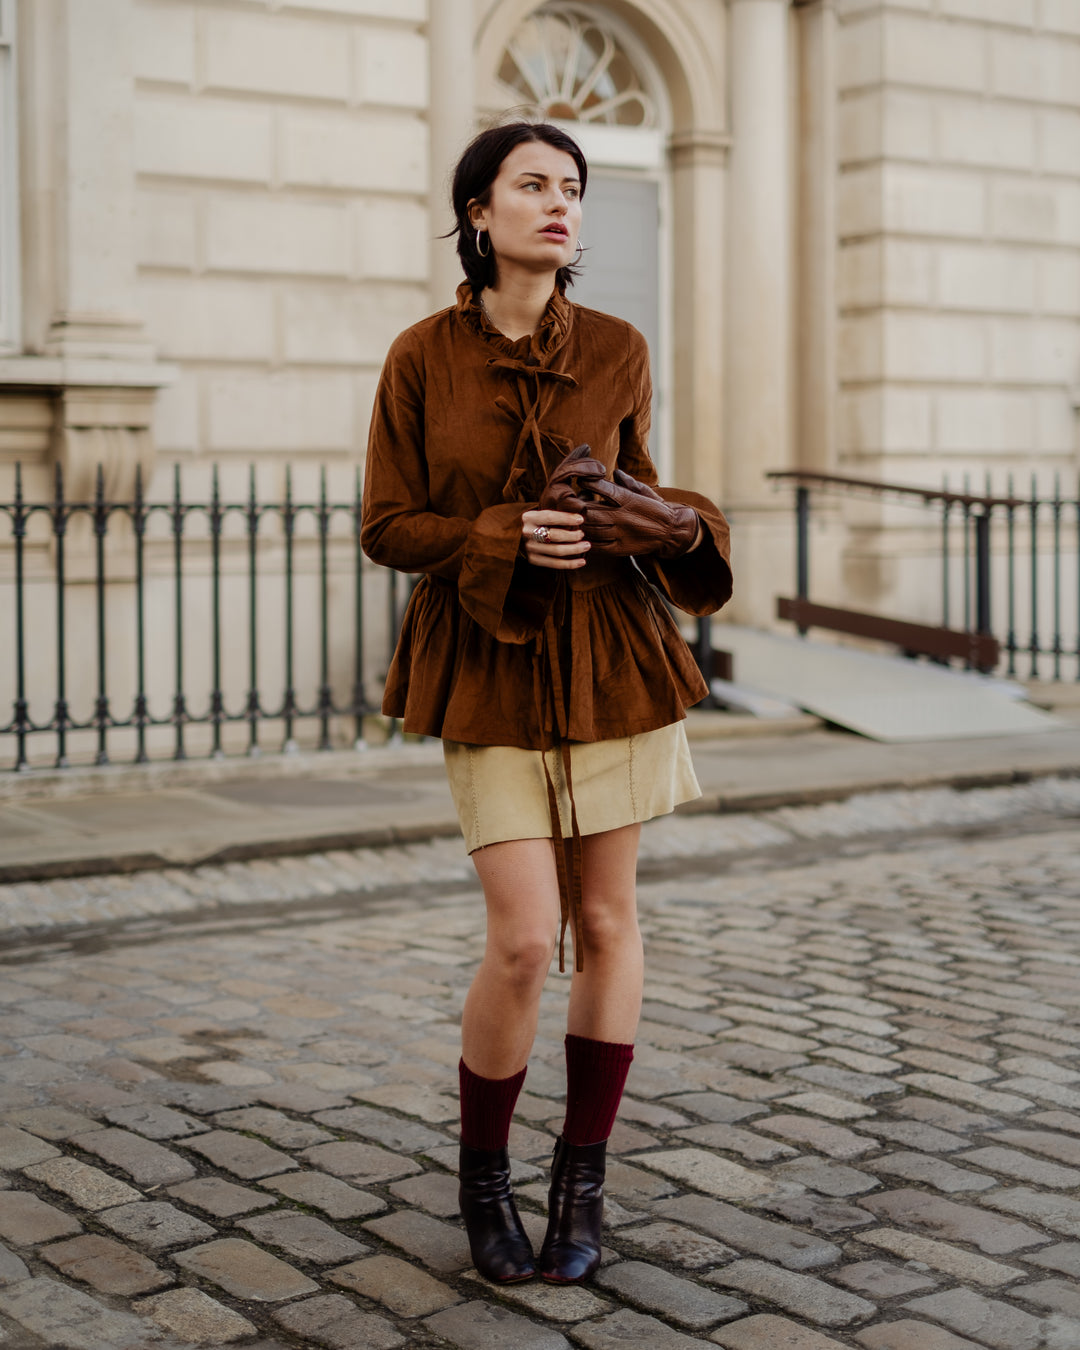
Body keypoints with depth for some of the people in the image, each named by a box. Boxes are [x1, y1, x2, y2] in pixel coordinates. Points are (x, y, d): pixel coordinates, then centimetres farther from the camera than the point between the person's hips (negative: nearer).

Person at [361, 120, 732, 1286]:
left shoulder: (618, 353, 1)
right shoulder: (423, 357, -5)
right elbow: (387, 528, -3)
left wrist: (681, 530, -9)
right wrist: (510, 538, -18)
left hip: (611, 655, 3)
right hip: (489, 669, -2)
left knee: (606, 922, 7)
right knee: (525, 940, -8)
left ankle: (584, 1172, 25)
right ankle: (482, 1174, 17)